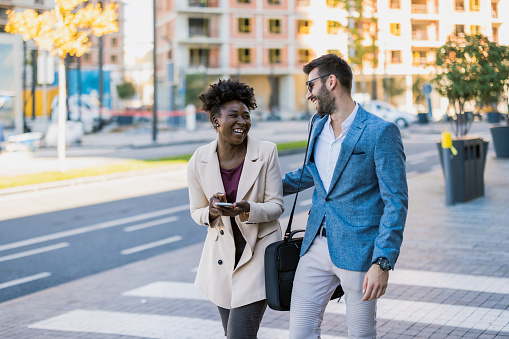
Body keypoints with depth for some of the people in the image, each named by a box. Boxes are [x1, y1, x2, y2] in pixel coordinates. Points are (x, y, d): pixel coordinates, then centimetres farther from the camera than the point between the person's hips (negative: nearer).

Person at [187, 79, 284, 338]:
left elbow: (276, 206, -9)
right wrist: (212, 212, -20)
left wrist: (247, 209, -29)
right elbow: (197, 212, 4)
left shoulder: (266, 152, -12)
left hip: (258, 251, -3)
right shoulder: (199, 161, -6)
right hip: (222, 255, 4)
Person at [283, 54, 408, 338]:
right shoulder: (319, 126, 10)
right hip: (317, 247, 6)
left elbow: (396, 201, -14)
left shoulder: (381, 132, -13)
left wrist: (383, 262, -21)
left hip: (358, 250, -6)